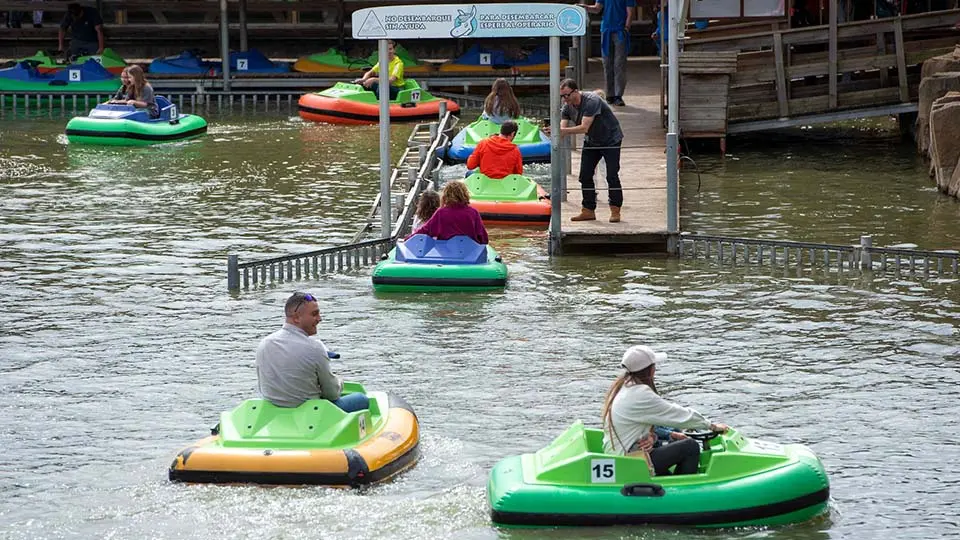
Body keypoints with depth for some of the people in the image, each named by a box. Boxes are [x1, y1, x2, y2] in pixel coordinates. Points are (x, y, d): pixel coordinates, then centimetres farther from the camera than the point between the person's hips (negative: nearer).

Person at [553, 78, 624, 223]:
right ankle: (588, 210, 5)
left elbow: (584, 128, -40)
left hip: (611, 139, -7)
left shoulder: (591, 101, -32)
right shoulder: (567, 107, -9)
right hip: (591, 142, 7)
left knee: (612, 176, -11)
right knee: (585, 176, 0)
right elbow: (563, 128, -17)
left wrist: (564, 131, -50)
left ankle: (615, 211, -4)